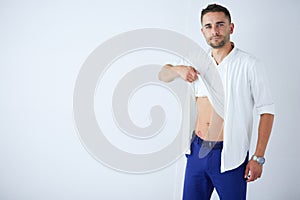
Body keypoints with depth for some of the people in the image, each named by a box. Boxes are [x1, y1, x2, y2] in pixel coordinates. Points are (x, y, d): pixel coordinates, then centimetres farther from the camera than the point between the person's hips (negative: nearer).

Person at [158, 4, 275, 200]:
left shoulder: (249, 64, -7)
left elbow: (266, 111, -6)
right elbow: (162, 75, 20)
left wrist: (258, 157, -10)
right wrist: (179, 69, -4)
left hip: (230, 155, -4)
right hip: (197, 151, 4)